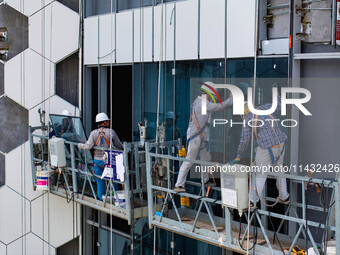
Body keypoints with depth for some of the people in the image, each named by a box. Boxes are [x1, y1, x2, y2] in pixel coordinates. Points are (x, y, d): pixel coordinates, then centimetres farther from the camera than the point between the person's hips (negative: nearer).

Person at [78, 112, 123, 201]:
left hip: (98, 160, 1)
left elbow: (88, 146, -14)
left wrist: (79, 145, 5)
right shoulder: (111, 132, -7)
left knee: (100, 181, 11)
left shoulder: (93, 133, -5)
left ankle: (101, 198, 17)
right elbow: (119, 145, 0)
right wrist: (122, 148, 22)